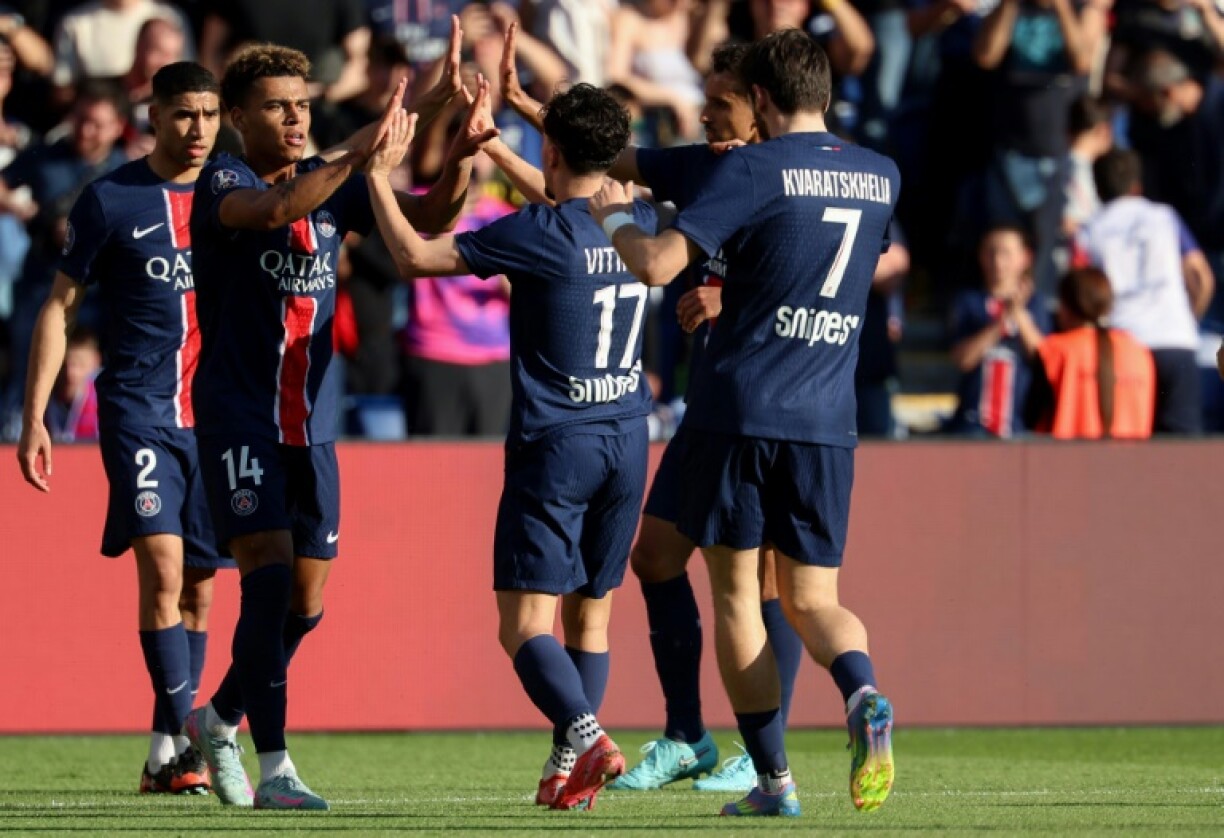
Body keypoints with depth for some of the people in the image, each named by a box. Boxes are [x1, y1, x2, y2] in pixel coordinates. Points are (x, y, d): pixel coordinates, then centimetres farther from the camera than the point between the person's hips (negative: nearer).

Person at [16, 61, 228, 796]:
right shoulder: (112, 201, -1)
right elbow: (61, 308, 3)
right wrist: (34, 418, -2)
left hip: (217, 416, 4)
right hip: (139, 410, -4)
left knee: (199, 589, 4)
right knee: (162, 565, -18)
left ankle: (164, 755, 11)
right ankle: (188, 740, -19)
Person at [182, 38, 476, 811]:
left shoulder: (333, 185, 9)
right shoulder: (223, 184, -8)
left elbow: (433, 218, 5)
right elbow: (275, 208, -30)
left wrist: (464, 146, -12)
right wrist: (361, 152, -38)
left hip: (312, 423, 6)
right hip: (238, 416, -6)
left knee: (305, 602, 7)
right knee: (271, 574, -17)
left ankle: (218, 720, 30)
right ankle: (274, 769, -16)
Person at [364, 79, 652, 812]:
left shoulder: (540, 234, -14)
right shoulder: (640, 224, 5)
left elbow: (415, 255, -13)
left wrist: (380, 174, -1)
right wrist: (489, 140, 32)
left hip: (554, 443, -6)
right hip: (628, 441, 6)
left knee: (525, 622, -6)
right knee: (591, 614, 13)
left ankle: (586, 736, -27)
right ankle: (567, 771, 11)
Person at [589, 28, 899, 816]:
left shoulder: (755, 169, -8)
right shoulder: (881, 177, 9)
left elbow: (658, 263, -16)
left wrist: (615, 217, 5)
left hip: (739, 408, -4)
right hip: (826, 420, 4)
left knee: (736, 592, 7)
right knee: (812, 598, 10)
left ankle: (774, 779, 3)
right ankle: (864, 697, -23)